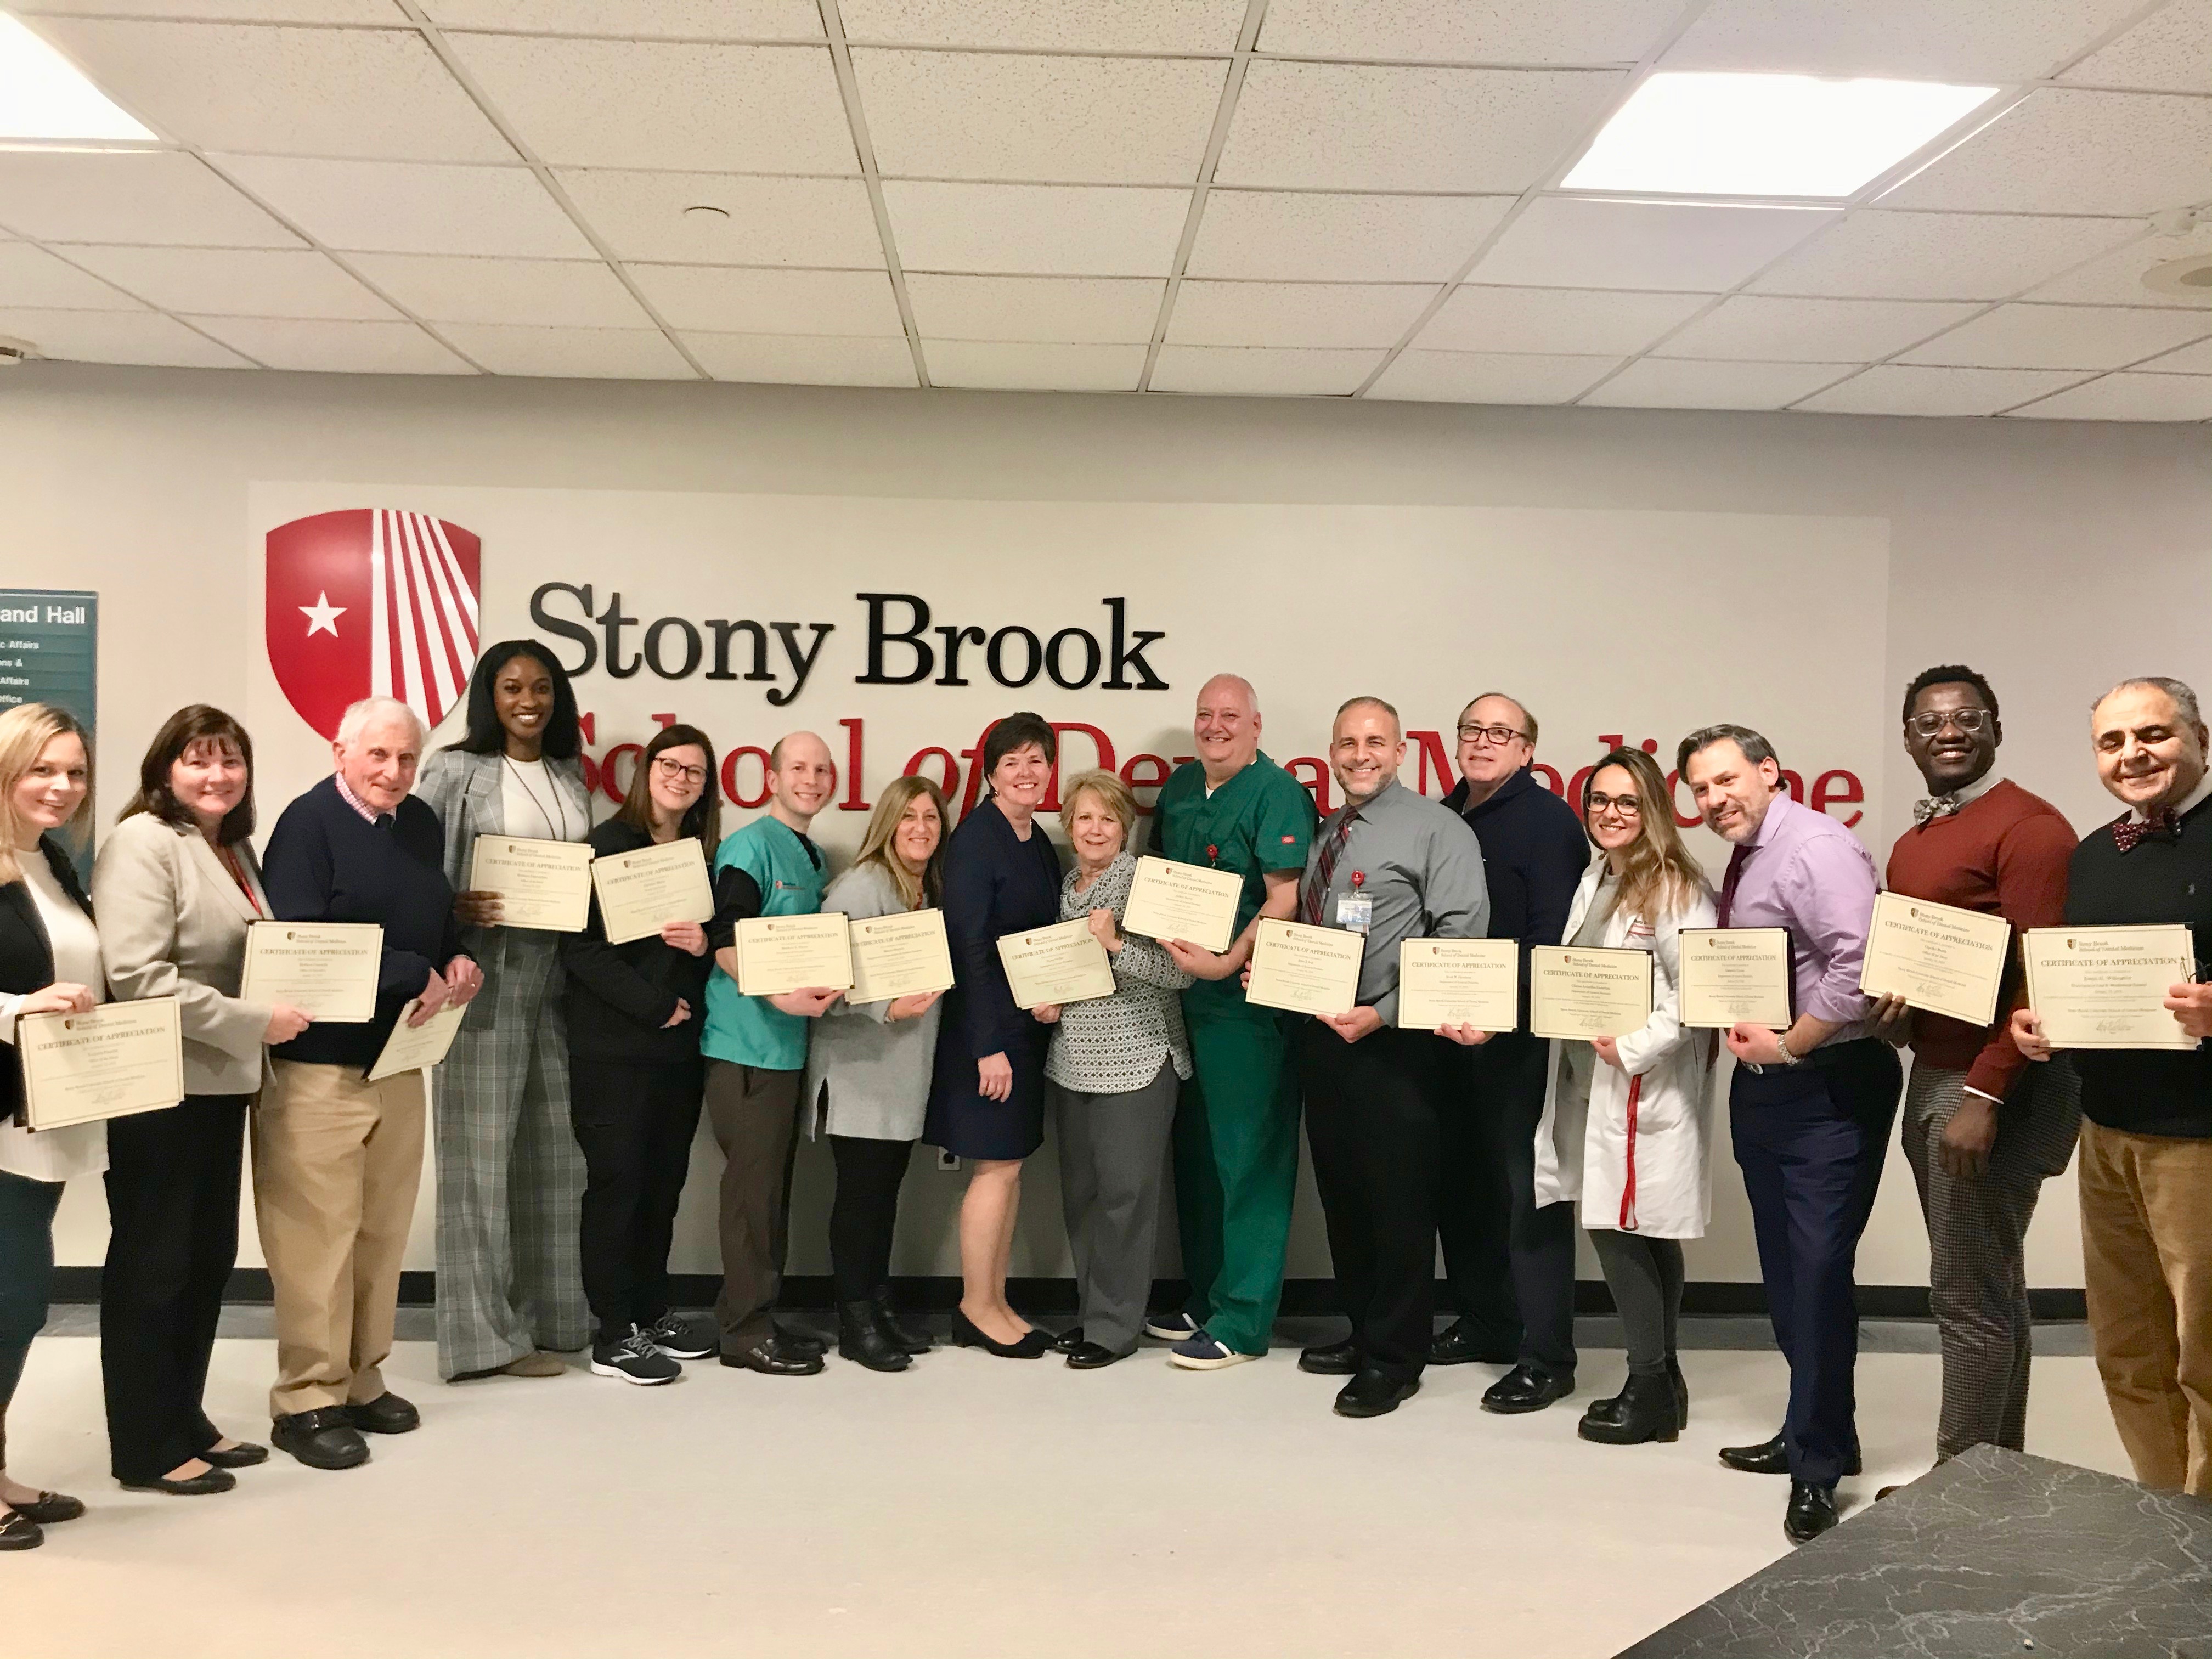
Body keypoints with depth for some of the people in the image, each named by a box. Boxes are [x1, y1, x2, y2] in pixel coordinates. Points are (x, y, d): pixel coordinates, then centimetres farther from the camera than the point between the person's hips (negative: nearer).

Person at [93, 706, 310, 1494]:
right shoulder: (143, 843, -13)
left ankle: (185, 1419, 28)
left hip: (222, 1083, 9)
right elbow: (138, 977, -22)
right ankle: (145, 1447, 14)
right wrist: (253, 1022, -21)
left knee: (209, 1257, 15)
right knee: (152, 1265, 2)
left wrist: (290, 993, 6)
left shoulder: (235, 848, 15)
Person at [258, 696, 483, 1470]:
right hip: (317, 1066, -7)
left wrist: (459, 960, 0)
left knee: (383, 1231, 12)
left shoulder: (421, 824, 11)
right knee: (318, 1235, -3)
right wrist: (416, 976, -19)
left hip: (400, 1059, 7)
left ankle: (362, 1381, 24)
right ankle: (308, 1401, 8)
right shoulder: (308, 822, -11)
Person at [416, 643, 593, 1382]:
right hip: (485, 977, -6)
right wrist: (459, 911, -22)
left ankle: (544, 1316, 20)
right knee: (482, 1150, -3)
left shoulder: (572, 777, 13)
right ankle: (486, 1330, 4)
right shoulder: (456, 772, -4)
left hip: (558, 979, 6)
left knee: (554, 1151, 10)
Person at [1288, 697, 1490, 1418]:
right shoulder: (1325, 835, 15)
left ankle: (1394, 1359, 13)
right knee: (1341, 1194, 16)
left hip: (1394, 1043, -7)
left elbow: (1461, 941, -16)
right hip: (1322, 1035, 8)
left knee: (1398, 1200, 0)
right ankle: (1363, 1330, 32)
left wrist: (1384, 1014, -19)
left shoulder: (1436, 829, -8)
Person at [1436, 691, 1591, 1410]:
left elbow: (1554, 936, -15)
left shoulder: (1547, 820, -8)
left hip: (1521, 1035, -7)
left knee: (1529, 1189, -3)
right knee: (1460, 1183, 14)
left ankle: (1546, 1357, 5)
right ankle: (1483, 1324, 30)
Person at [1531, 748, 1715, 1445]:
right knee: (1645, 1234, 13)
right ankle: (1659, 1382, 22)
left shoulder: (1677, 889, -12)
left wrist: (1632, 1048, -19)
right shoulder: (1594, 879, 13)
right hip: (1590, 1083, 8)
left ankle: (1652, 1389, 7)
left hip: (1645, 1090, -8)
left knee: (1619, 1228, -6)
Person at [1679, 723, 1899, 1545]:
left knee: (1818, 1270, -8)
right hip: (1760, 1085, 10)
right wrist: (1740, 1031, 6)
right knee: (1785, 1271, 16)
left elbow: (1859, 963, -26)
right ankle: (1816, 1433, 30)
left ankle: (1818, 1464, 4)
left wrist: (1790, 1043, -19)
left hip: (1829, 1086, -9)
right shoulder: (1739, 867, 14)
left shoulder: (1816, 848, -14)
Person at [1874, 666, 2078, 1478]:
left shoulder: (2031, 827, -12)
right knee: (1991, 1290, 16)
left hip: (1992, 1087, -9)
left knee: (1967, 1297, -4)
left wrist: (1983, 1097, -23)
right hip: (1930, 1079, 9)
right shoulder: (1911, 844, 15)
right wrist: (1890, 995, -2)